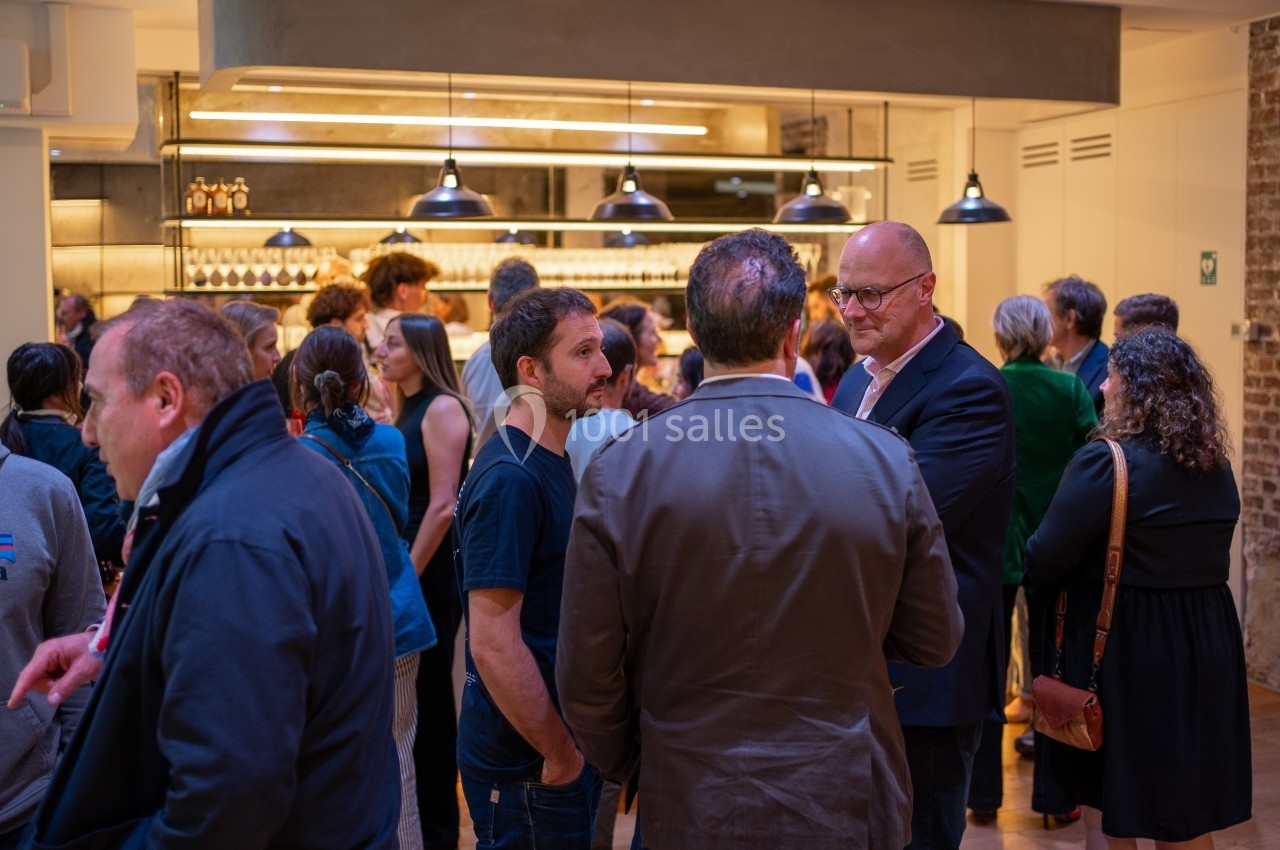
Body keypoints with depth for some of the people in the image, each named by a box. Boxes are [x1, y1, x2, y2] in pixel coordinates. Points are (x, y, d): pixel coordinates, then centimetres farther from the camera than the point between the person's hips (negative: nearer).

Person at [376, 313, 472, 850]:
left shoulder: (442, 408, -13)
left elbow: (442, 506, -19)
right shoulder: (407, 410, 14)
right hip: (404, 568, 9)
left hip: (431, 571, -9)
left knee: (429, 699, 1)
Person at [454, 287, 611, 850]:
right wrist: (560, 753, -17)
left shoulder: (551, 459, 8)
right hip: (528, 763, -9)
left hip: (565, 743, 9)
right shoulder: (509, 478, -22)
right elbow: (493, 643, -26)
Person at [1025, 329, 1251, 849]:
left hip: (1119, 650, -6)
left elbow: (1042, 565, -18)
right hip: (1208, 647, 7)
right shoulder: (1217, 467, 4)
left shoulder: (1106, 463, -18)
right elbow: (1204, 555, 13)